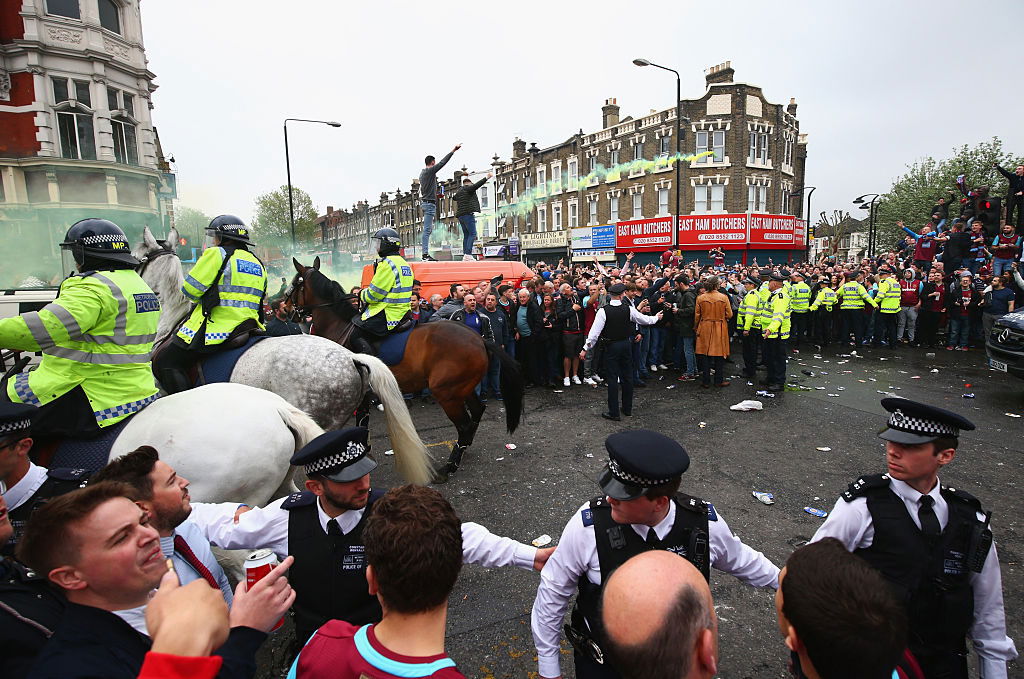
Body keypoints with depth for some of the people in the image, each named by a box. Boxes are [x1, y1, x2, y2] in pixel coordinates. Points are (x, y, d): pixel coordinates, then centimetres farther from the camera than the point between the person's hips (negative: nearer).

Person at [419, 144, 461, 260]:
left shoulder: (422, 173, 18)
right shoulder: (430, 171, -10)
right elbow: (443, 162, -13)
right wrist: (453, 150, -10)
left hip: (425, 202, 10)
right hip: (429, 203, -10)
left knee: (428, 229, 10)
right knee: (427, 229, -12)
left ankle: (425, 253, 9)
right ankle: (425, 254, -15)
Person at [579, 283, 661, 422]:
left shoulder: (603, 311, -14)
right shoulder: (629, 309, -6)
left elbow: (595, 332, -16)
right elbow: (645, 320, 9)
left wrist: (585, 349, -8)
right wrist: (656, 318, 30)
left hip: (611, 347, -3)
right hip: (626, 344, 3)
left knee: (612, 379, 1)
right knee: (627, 376, 15)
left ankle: (614, 413, 4)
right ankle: (627, 409, 27)